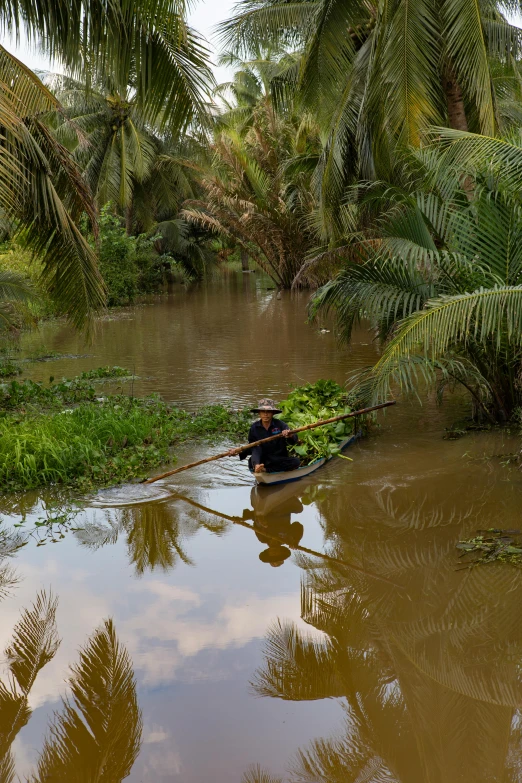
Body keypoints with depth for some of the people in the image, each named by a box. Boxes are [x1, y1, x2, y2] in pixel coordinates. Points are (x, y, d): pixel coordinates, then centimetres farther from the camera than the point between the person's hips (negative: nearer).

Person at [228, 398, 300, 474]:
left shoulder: (280, 424, -7)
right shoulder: (254, 427, 2)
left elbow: (294, 441, -19)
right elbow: (251, 447, 8)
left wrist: (290, 436, -43)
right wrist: (238, 451, -8)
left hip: (279, 460, -1)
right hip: (262, 460, 1)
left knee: (296, 461, -27)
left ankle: (265, 470, -32)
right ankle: (256, 466, -56)